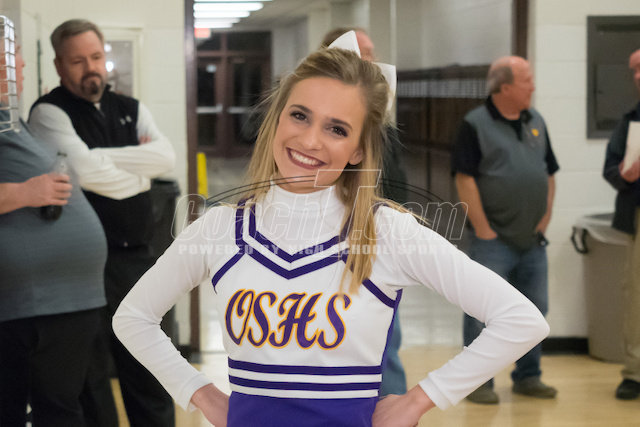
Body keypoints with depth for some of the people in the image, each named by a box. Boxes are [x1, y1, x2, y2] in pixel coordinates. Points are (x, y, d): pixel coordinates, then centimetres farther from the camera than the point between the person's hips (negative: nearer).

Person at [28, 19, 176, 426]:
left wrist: (102, 158, -12)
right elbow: (87, 173, -19)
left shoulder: (130, 109, 13)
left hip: (137, 255, 5)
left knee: (150, 375, 13)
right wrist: (139, 173, -4)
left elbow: (166, 156, -4)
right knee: (89, 380, 5)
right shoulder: (50, 112, -5)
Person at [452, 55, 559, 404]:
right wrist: (483, 230, -13)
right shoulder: (475, 124, -7)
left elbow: (549, 174, 17)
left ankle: (527, 376, 24)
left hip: (532, 240, 6)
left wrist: (545, 218, 7)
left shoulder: (536, 122, 12)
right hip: (494, 241, -6)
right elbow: (465, 179, -12)